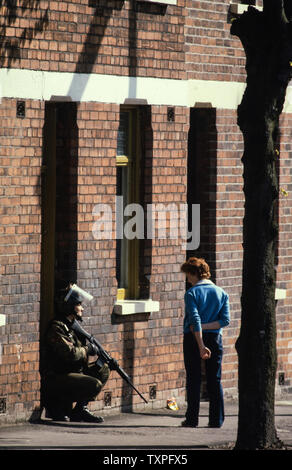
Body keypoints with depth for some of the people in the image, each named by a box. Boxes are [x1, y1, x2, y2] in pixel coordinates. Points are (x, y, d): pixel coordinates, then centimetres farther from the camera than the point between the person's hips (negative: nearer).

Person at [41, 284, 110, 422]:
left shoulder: (72, 326, 15)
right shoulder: (57, 328, -17)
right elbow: (70, 354, -26)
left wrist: (89, 358, -5)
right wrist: (87, 349, -9)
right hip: (56, 378, -10)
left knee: (103, 371, 10)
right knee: (95, 385, -22)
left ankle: (82, 407, 7)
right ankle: (60, 406, -5)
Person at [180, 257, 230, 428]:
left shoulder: (191, 293, -9)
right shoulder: (222, 293, 5)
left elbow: (195, 320, -18)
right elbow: (225, 320, -3)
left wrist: (201, 346, -21)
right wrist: (206, 327, -6)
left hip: (193, 338, -3)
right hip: (215, 338, 3)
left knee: (193, 380, 3)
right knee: (215, 380, 7)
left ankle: (192, 419, 3)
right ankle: (216, 419, 6)